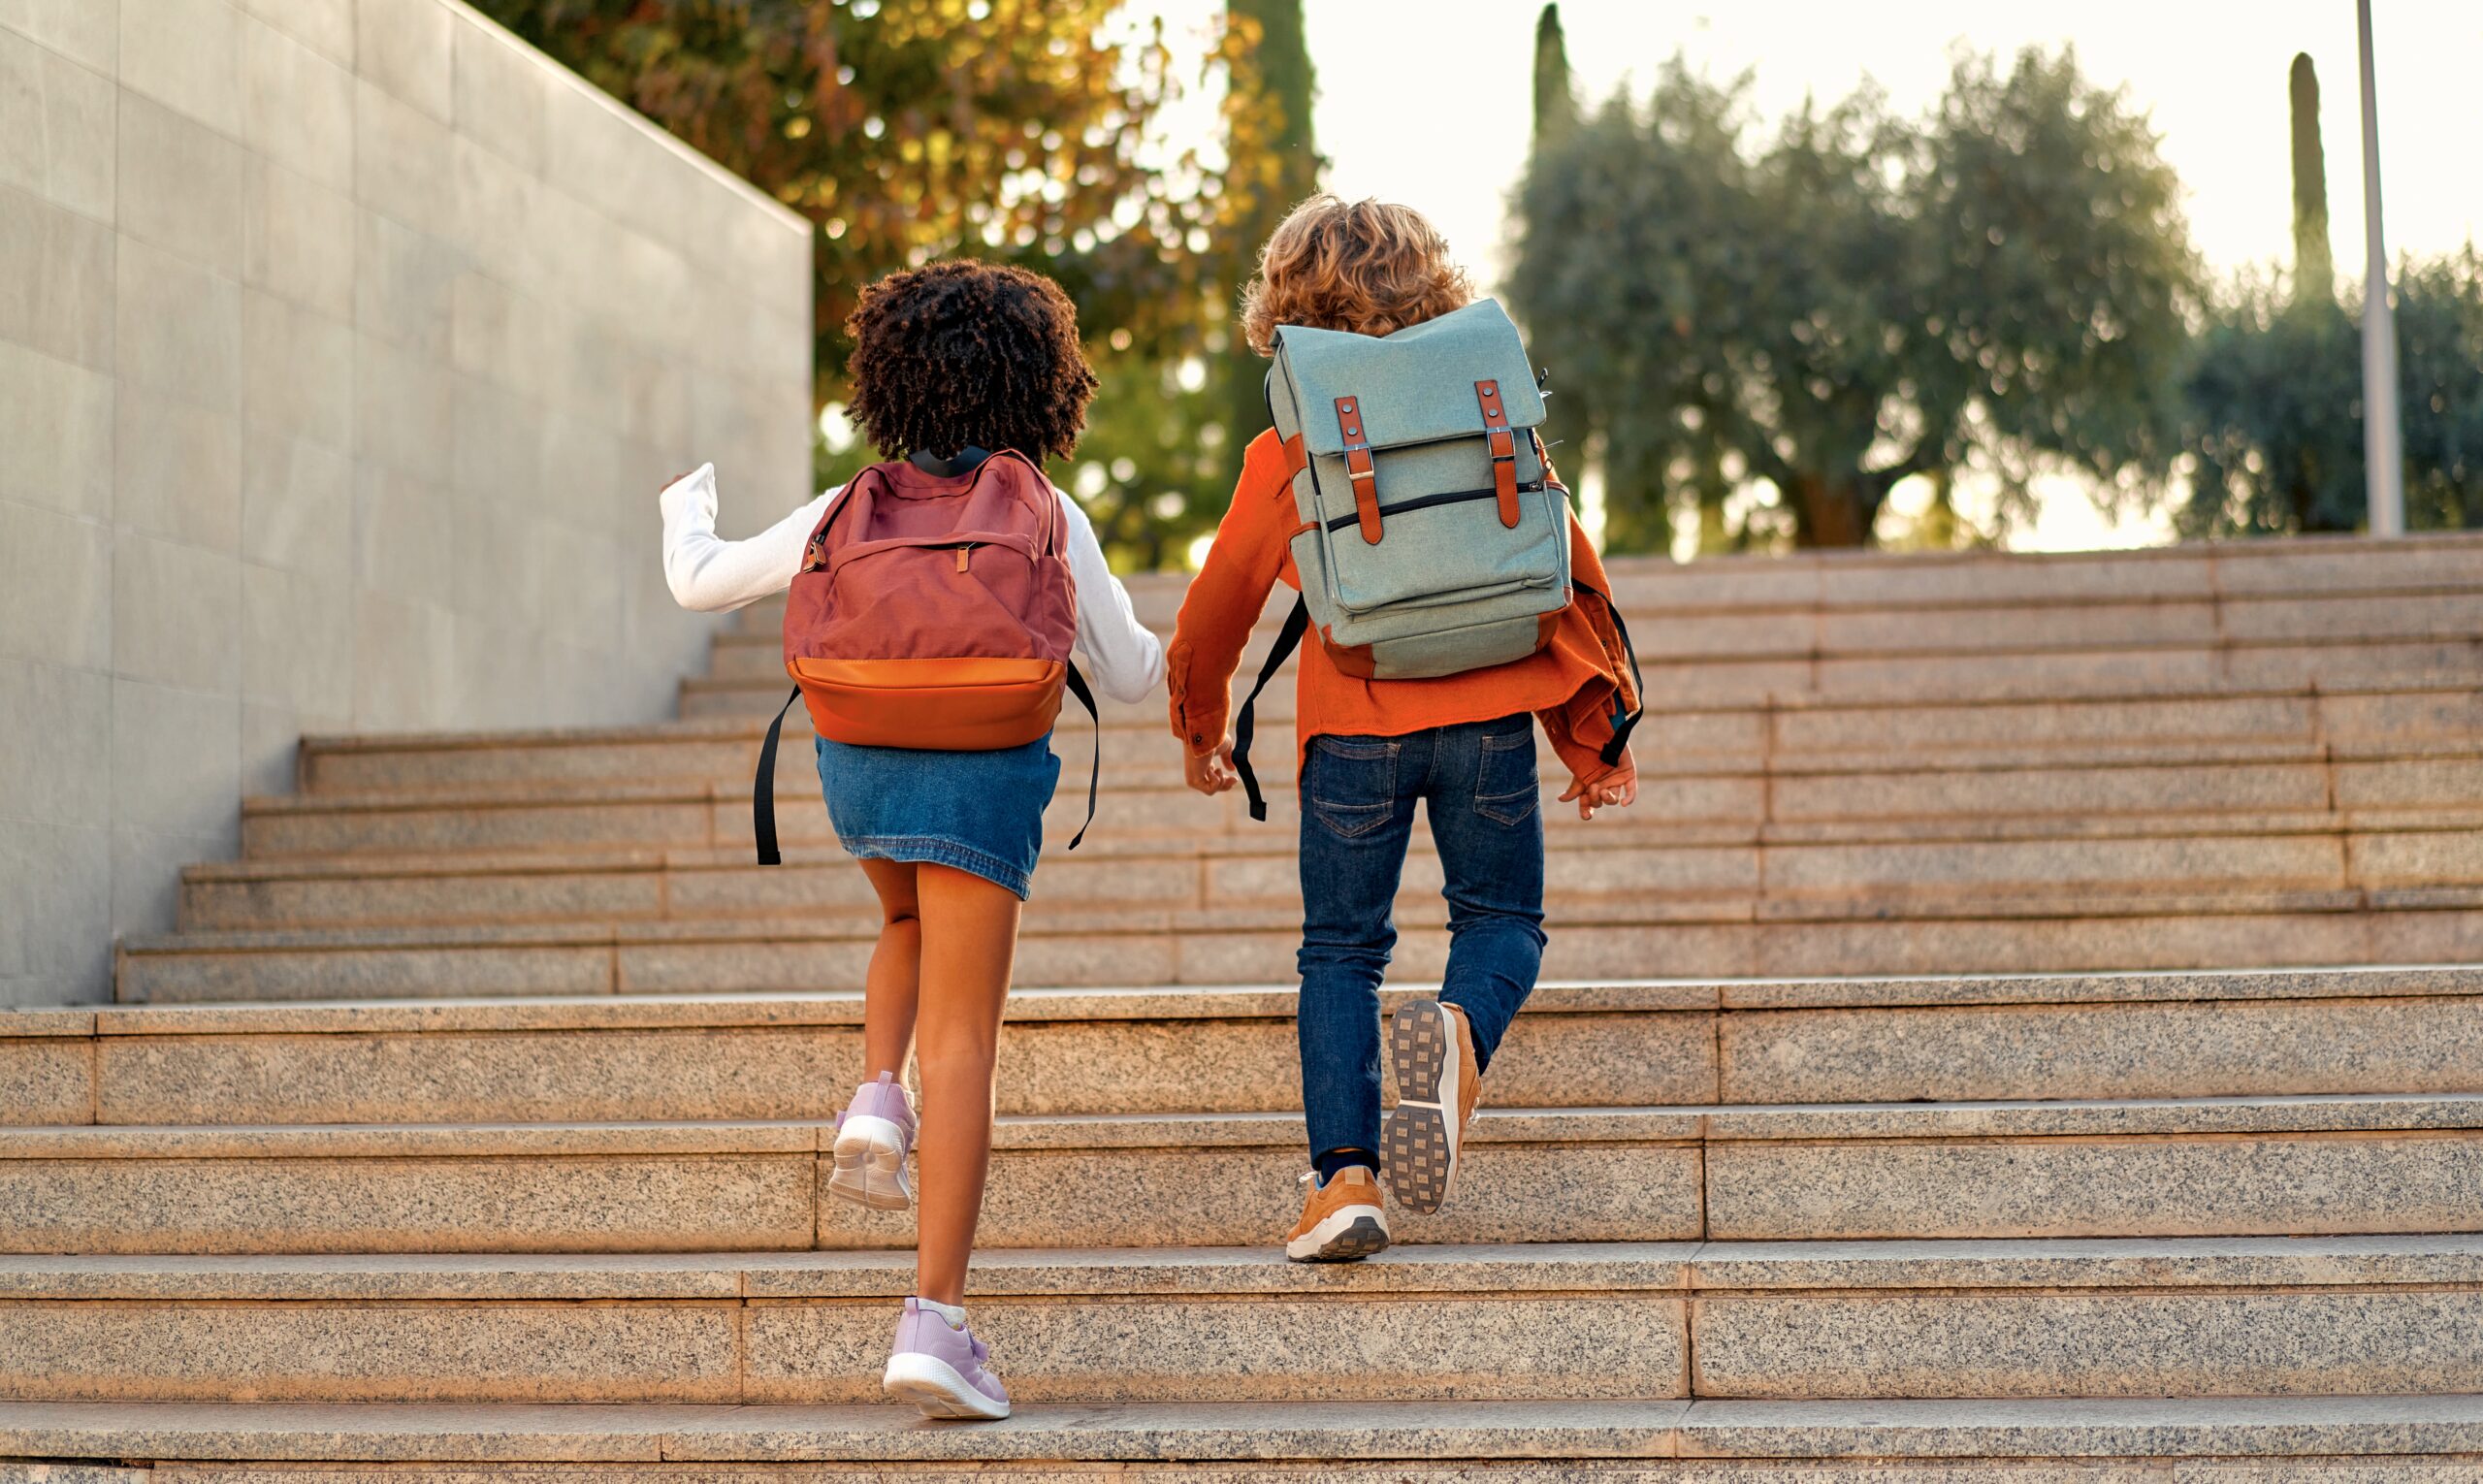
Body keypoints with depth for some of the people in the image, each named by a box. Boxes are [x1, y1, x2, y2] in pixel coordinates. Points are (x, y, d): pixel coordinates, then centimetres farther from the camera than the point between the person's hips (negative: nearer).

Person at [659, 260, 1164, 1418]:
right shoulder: (1048, 520, 3)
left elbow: (700, 585, 17)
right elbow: (1125, 676, 9)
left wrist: (687, 507, 40)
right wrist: (1178, 647, 33)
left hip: (860, 765, 3)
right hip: (982, 772, -3)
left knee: (913, 928, 37)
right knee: (961, 1044, -3)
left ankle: (876, 1100, 10)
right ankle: (934, 1322, -11)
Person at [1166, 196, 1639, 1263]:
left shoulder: (1287, 453, 1)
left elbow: (1222, 598, 7)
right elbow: (1566, 568, 8)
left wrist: (1200, 729, 25)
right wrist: (1594, 732, 17)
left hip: (1354, 728, -1)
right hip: (1489, 715, 1)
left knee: (1342, 948, 10)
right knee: (1500, 918, 15)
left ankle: (1346, 1175, -4)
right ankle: (1461, 1032, -20)